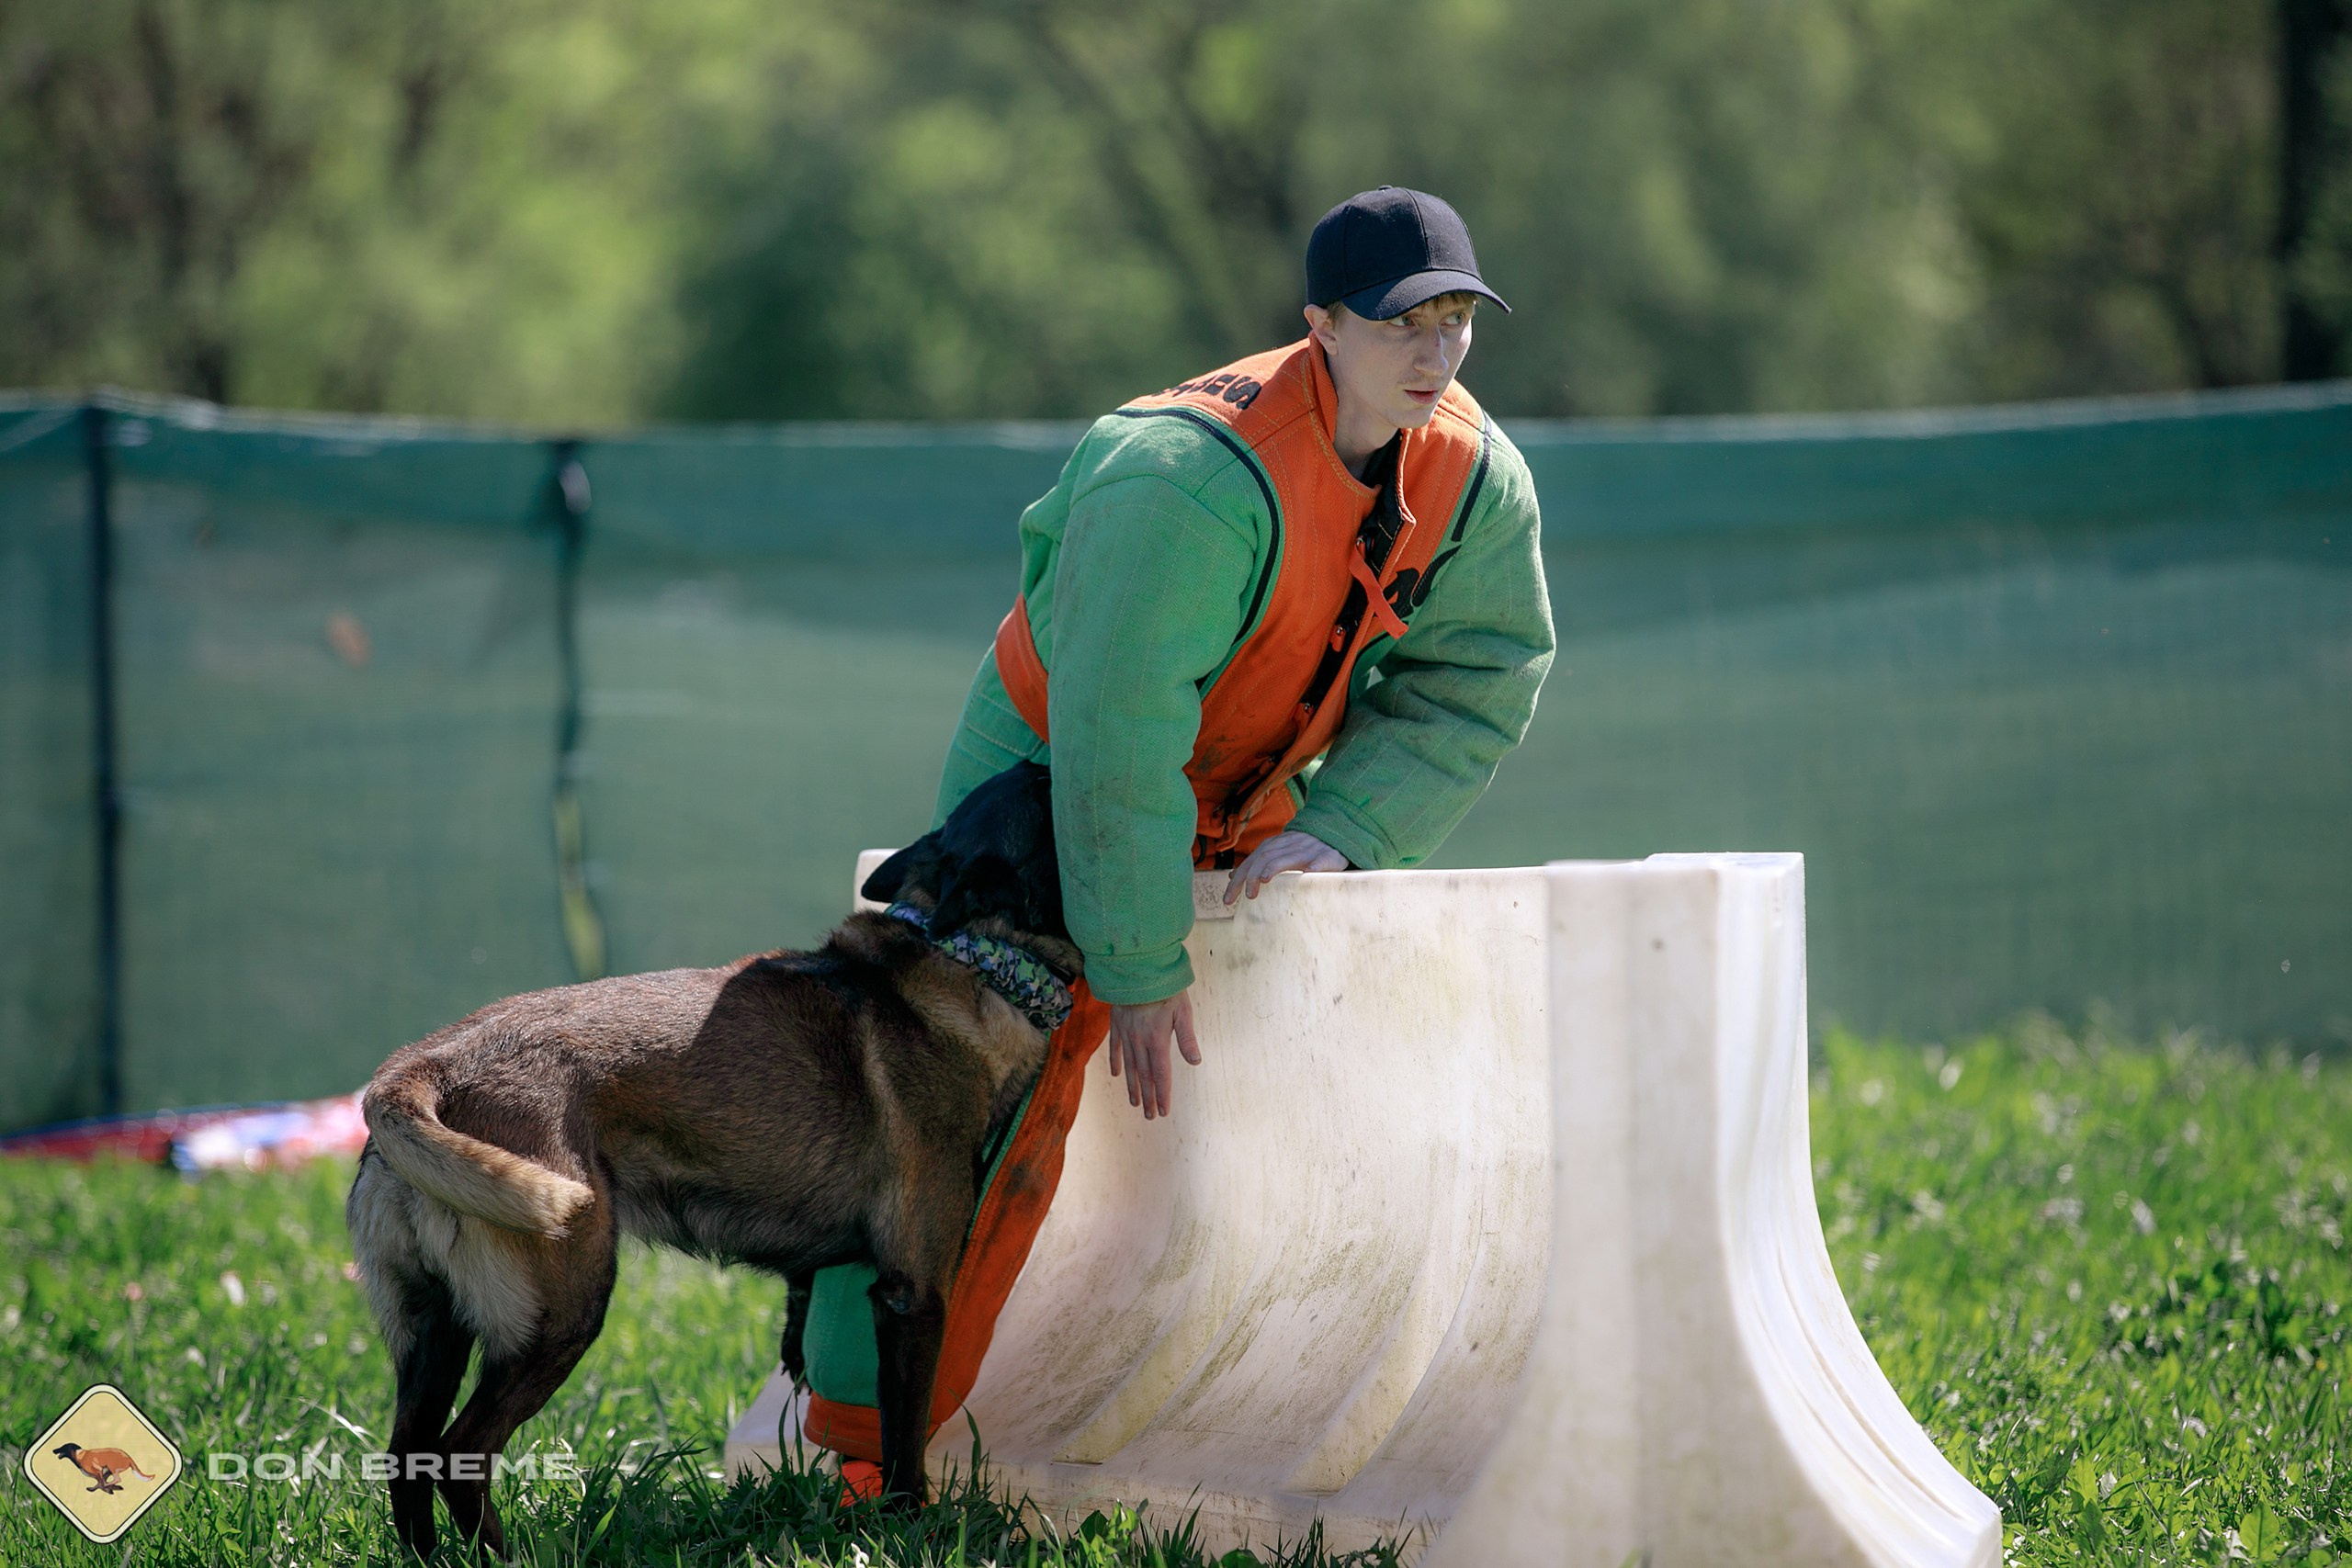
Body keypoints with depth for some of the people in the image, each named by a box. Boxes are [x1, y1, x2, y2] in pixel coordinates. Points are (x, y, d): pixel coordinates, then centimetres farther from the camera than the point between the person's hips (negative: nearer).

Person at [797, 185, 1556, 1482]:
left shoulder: (1476, 478, -13)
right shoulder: (1196, 478, -36)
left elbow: (1476, 680, -4)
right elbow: (1114, 735, -34)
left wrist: (1338, 830, -19)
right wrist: (1139, 969, -28)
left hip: (1245, 798, 7)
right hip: (1050, 775, -7)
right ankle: (862, 1448, -8)